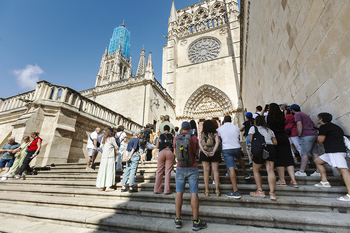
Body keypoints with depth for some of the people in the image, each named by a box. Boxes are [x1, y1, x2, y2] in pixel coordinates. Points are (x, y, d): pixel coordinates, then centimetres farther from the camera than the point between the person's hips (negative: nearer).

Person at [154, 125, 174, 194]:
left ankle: (157, 189, 14)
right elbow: (174, 145, 1)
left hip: (161, 152, 1)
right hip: (170, 152, -1)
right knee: (168, 171, 2)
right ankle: (167, 190, 2)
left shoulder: (160, 136, 9)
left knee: (159, 171, 9)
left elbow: (157, 146, 8)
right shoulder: (172, 136, 6)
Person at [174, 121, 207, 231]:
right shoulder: (194, 138, -3)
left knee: (179, 193, 7)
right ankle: (196, 222, 8)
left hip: (180, 168, 2)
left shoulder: (177, 138, 1)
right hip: (192, 168, -2)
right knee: (194, 193, 1)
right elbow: (197, 153, 7)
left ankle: (178, 220, 15)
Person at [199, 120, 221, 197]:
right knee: (215, 170, 5)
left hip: (204, 153, 1)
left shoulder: (201, 134, 6)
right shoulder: (215, 133, 4)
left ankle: (207, 190, 9)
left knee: (206, 170, 4)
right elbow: (217, 142, -9)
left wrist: (204, 151, -13)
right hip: (214, 153, 0)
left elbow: (199, 143, -4)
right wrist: (213, 151, -15)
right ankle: (217, 190, 9)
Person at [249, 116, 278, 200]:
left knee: (256, 170, 9)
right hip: (270, 149, 5)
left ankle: (260, 191, 11)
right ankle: (272, 193, -2)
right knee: (270, 170, 1)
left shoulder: (253, 128, 8)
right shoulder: (269, 130, 23)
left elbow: (251, 140, 0)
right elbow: (275, 142, 20)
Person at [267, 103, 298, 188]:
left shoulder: (269, 117, -10)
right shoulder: (282, 117, 8)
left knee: (278, 160, 4)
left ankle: (282, 180, 13)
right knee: (288, 159, 8)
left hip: (275, 139, -5)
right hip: (284, 138, 5)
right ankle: (293, 180, 10)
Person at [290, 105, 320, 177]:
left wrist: (299, 135, -10)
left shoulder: (297, 114, -4)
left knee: (304, 154, -9)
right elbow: (312, 124, 32)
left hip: (306, 136, -9)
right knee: (315, 153, 8)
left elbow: (299, 125, -15)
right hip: (314, 134, 9)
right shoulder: (305, 115, 25)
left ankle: (302, 171, -7)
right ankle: (318, 171, 9)